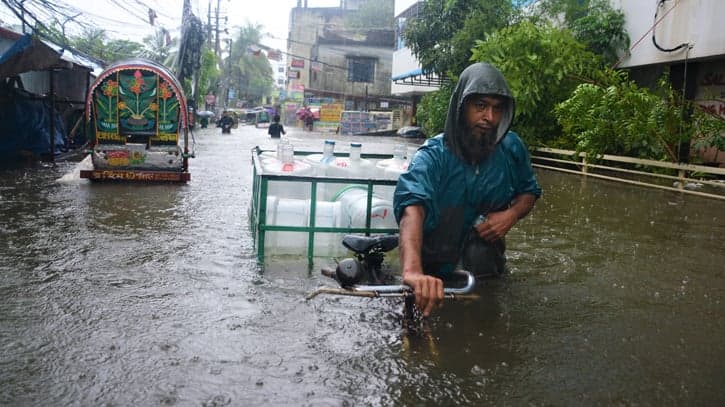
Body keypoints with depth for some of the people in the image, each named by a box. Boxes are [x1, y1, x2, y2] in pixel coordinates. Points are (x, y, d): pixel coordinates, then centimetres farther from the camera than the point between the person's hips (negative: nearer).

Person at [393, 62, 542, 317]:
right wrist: (412, 271, -66)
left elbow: (529, 192, 6)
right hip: (436, 273, -4)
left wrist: (512, 214, -18)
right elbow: (412, 208, -47)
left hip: (486, 265, 4)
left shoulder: (512, 148, -12)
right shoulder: (433, 156, -29)